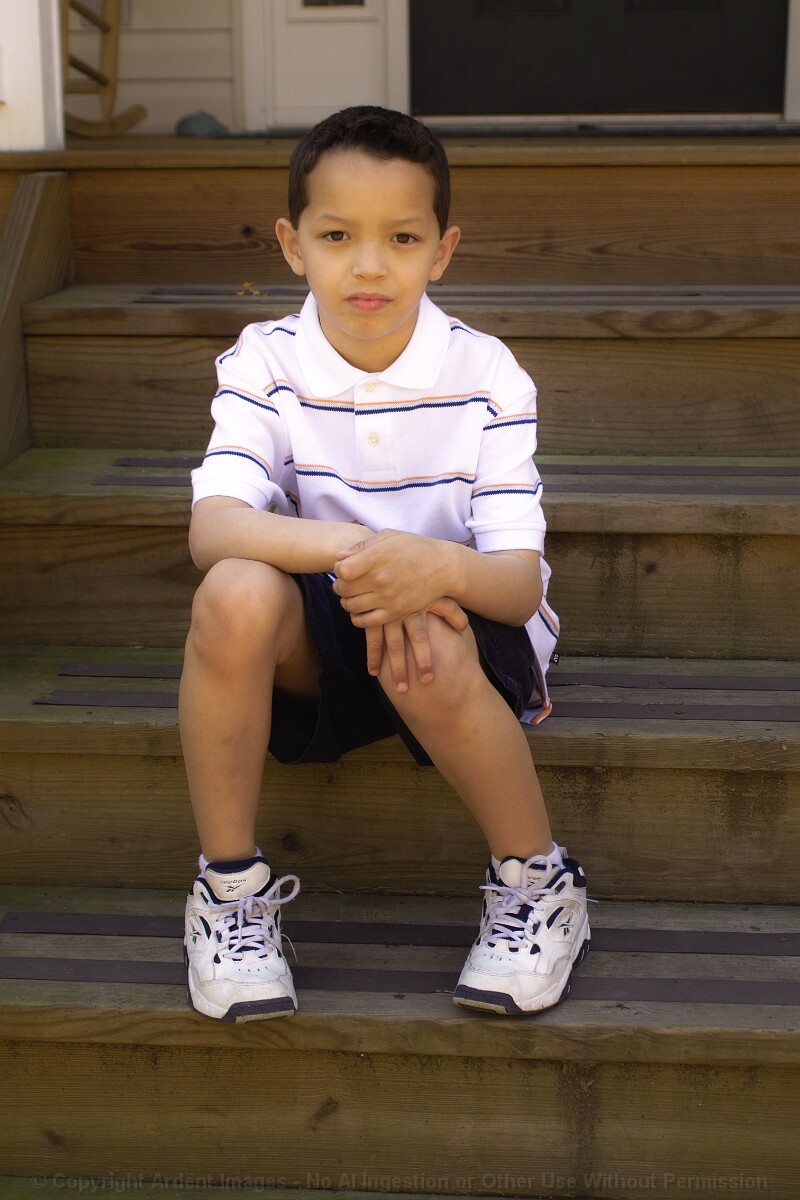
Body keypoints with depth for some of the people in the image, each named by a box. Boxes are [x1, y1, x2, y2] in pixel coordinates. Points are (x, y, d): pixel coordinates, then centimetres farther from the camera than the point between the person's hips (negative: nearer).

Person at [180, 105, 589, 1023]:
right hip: (316, 638, 1)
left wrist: (435, 567, -42)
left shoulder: (486, 377, -12)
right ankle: (229, 889, -13)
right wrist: (352, 551, -42)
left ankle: (538, 887, -8)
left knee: (431, 655, -36)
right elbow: (211, 527, -25)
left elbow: (520, 582, -18)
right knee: (236, 593, -31)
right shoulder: (265, 365, -9)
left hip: (461, 633, -1)